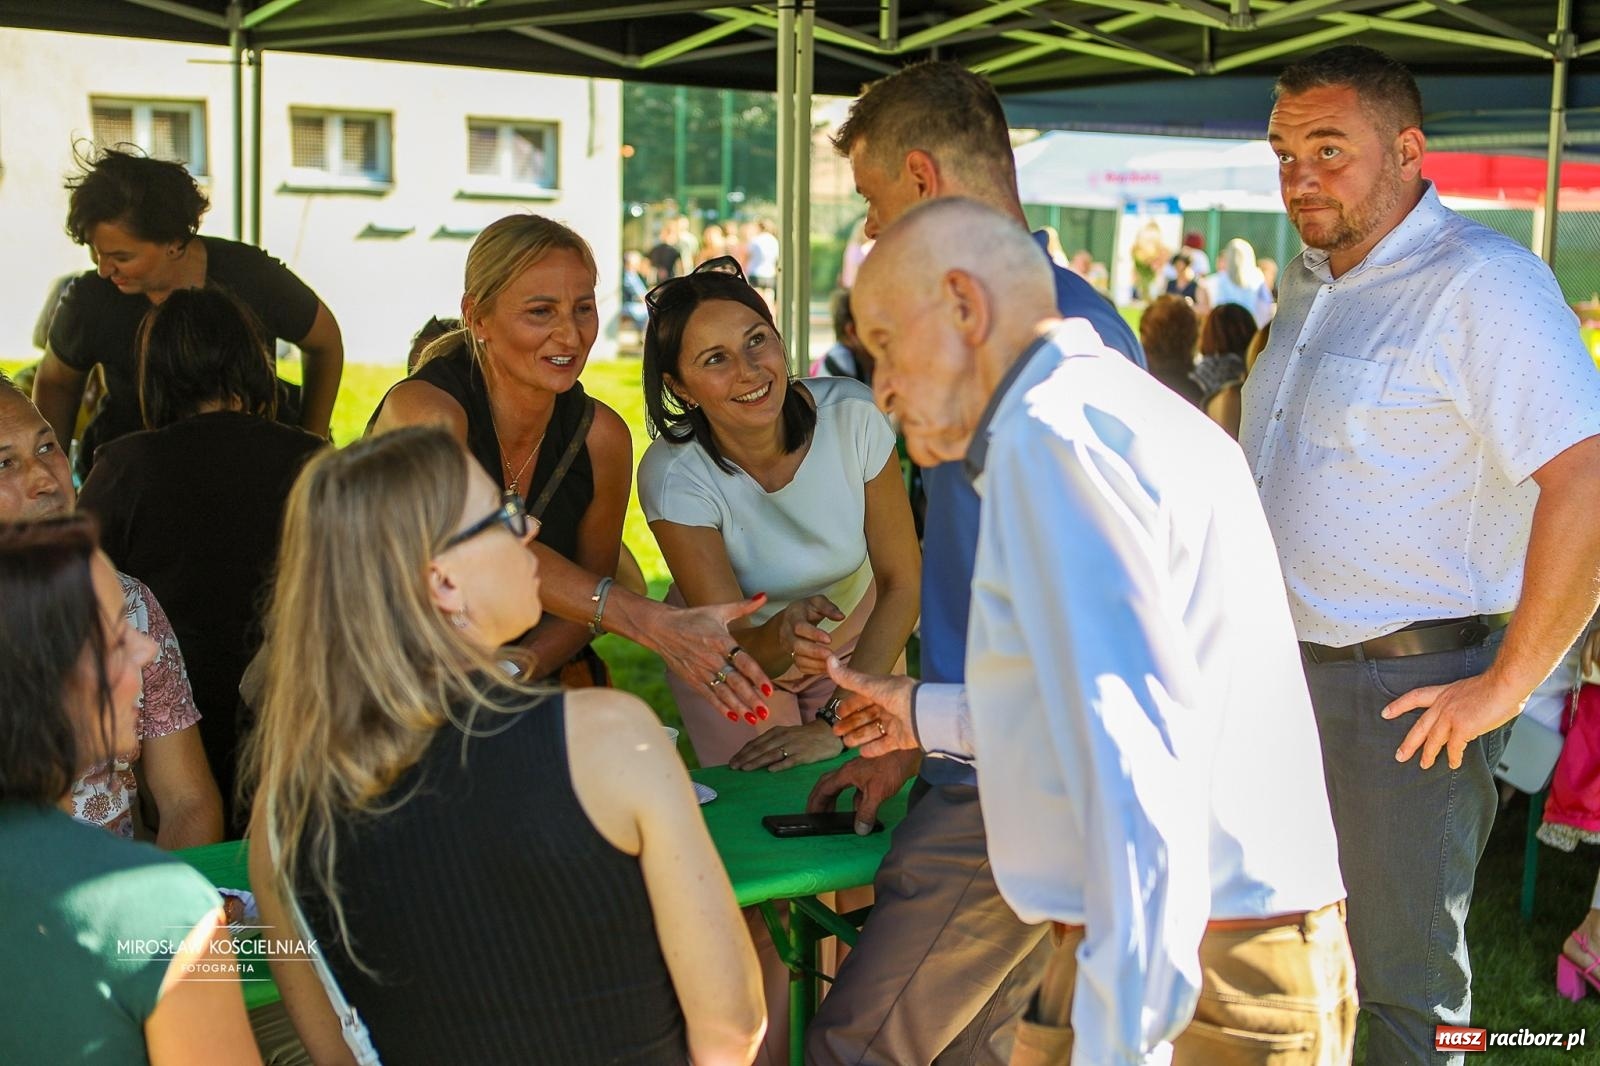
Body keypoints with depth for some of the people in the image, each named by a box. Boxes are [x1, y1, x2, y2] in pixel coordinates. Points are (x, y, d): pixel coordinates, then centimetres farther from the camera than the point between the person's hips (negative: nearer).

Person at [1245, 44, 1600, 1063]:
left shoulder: (1482, 282, -16)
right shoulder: (1306, 278, 13)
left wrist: (1506, 686, -21)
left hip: (1406, 689, -8)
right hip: (1285, 668, 8)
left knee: (1404, 977, 4)